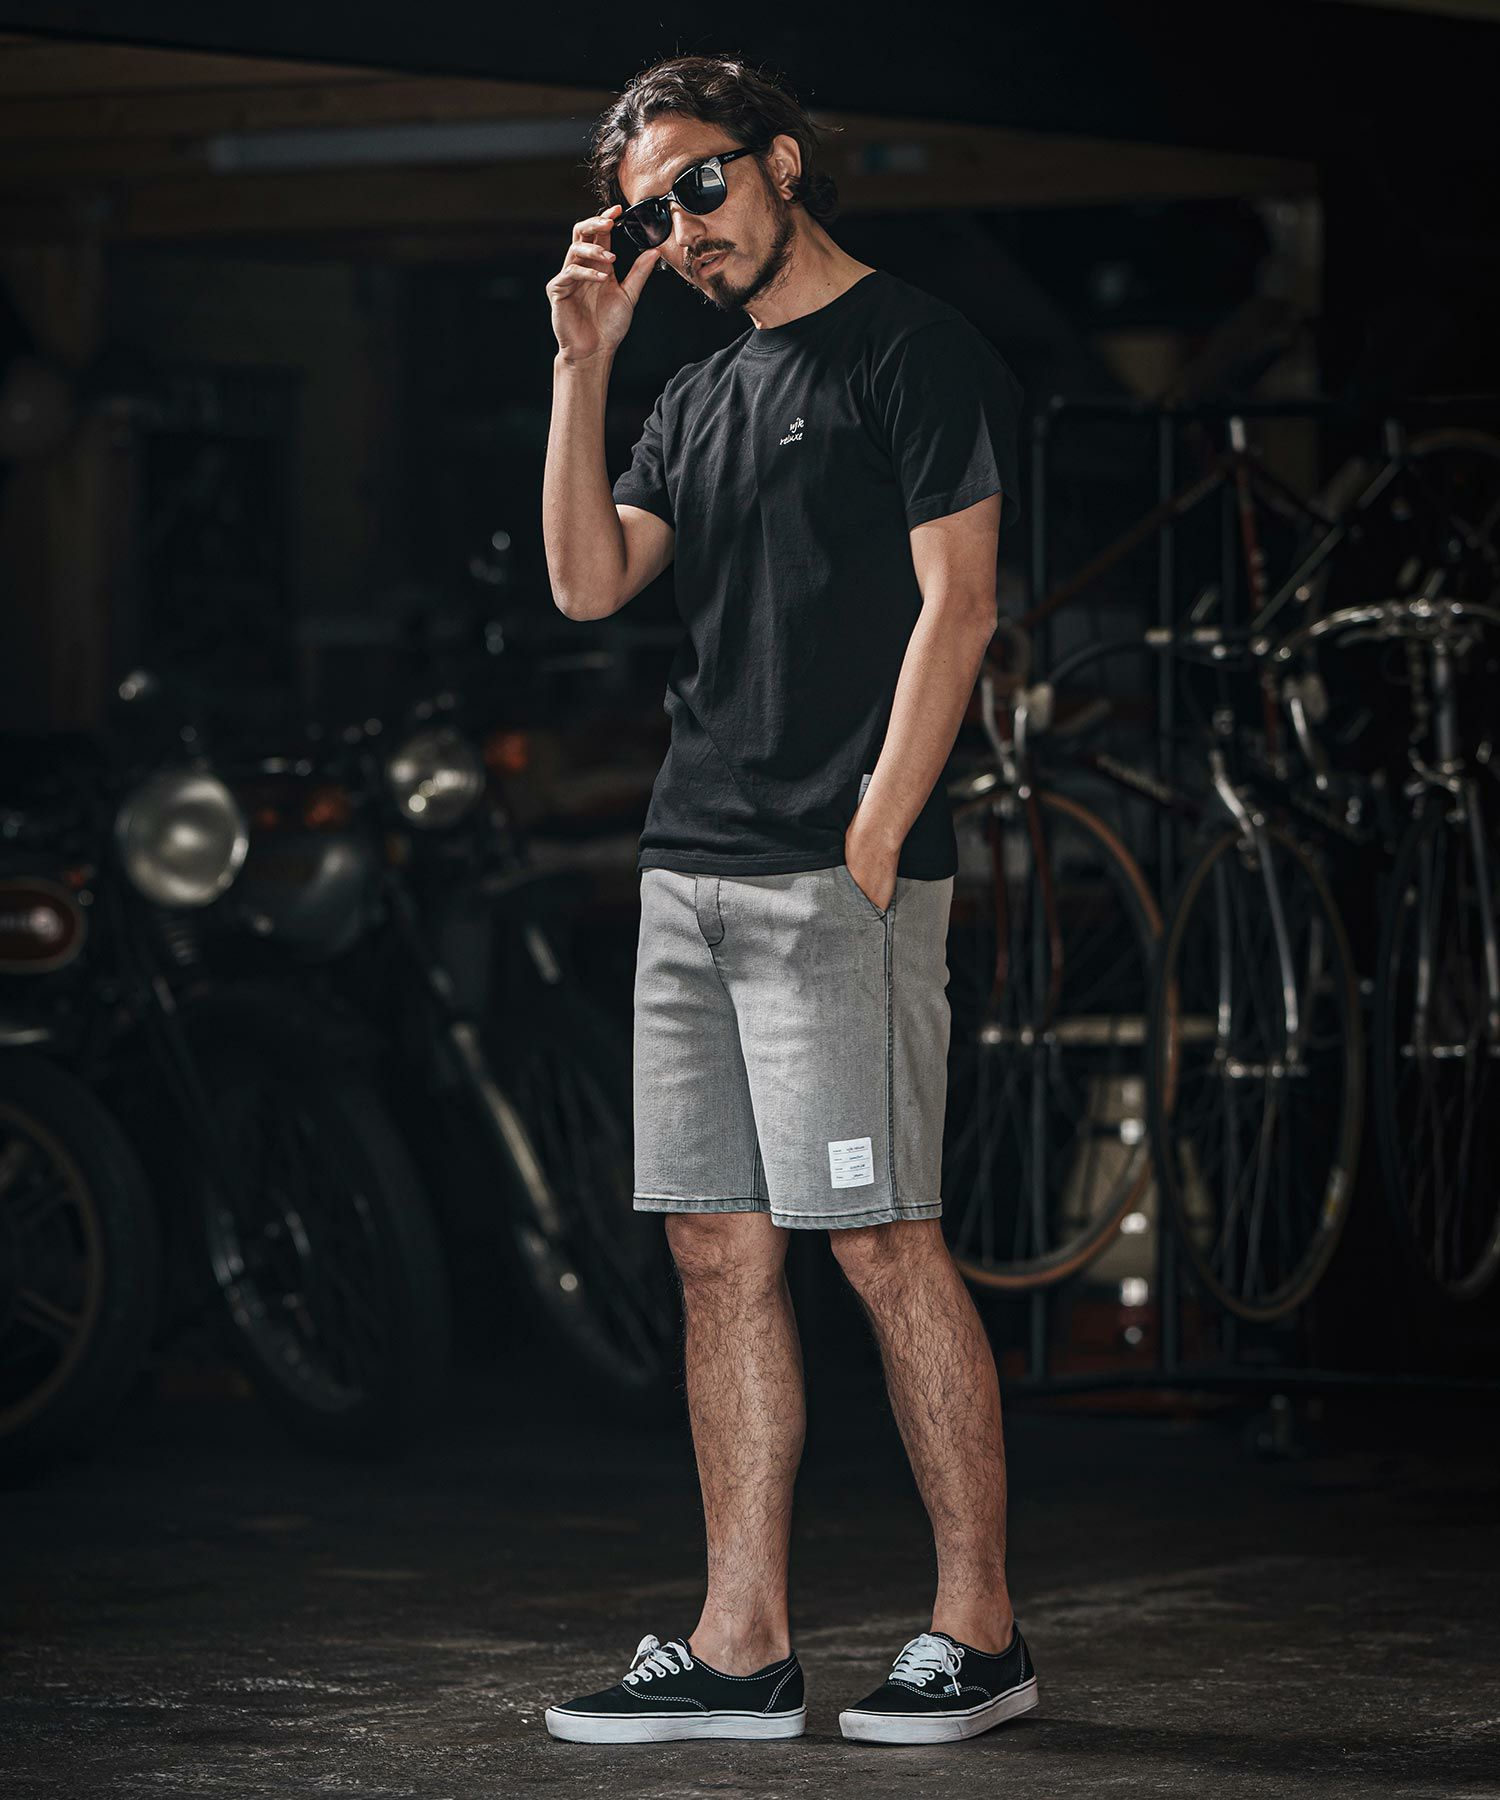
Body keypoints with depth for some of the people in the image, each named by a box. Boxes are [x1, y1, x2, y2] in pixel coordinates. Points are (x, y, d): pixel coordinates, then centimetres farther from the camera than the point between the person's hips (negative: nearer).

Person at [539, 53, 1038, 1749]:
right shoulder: (701, 396, 20)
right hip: (690, 873, 8)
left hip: (839, 877, -8)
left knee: (883, 1245, -8)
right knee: (718, 1253, 5)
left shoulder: (914, 347, -3)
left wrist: (871, 846, -15)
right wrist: (583, 360, 6)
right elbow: (587, 581, 11)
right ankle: (740, 1648, 8)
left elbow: (954, 605, -9)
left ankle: (979, 1630, -1)